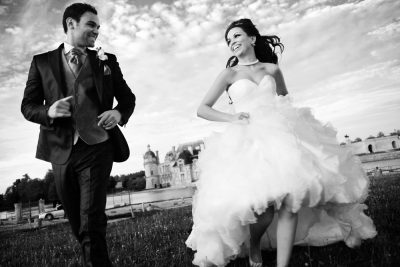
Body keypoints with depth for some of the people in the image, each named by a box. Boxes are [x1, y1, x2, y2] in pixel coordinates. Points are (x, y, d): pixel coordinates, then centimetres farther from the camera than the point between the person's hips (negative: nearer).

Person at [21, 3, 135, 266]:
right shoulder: (42, 62, 9)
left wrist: (119, 113, -10)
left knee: (91, 224, -11)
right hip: (61, 151, 2)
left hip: (97, 148, -2)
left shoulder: (107, 60, 10)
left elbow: (127, 98, 13)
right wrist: (48, 112, -14)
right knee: (78, 225, 14)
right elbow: (28, 106, 8)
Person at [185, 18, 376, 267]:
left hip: (280, 133, 3)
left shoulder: (272, 69, 18)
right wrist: (232, 118, -8)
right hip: (247, 141, -2)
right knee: (265, 207, -20)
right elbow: (202, 109, 7)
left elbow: (287, 103, 28)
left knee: (289, 199, -19)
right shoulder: (229, 74, 10)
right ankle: (254, 245, 11)